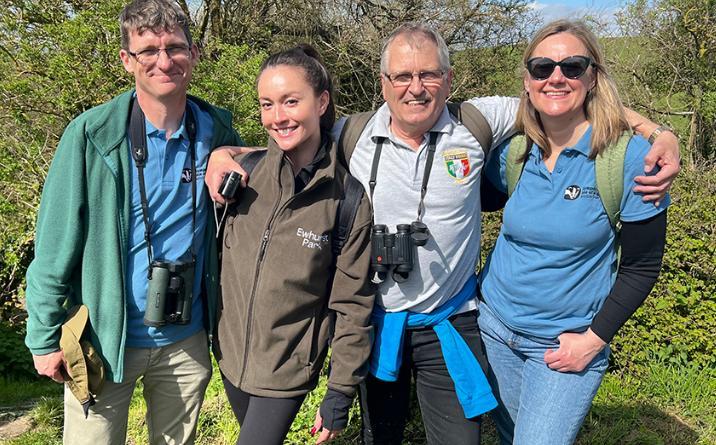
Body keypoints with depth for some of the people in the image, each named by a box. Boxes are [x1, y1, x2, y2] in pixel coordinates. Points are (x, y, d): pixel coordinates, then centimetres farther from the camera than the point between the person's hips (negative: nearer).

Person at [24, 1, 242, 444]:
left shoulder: (217, 131, -3)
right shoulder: (91, 135, -13)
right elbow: (56, 244, -9)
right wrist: (46, 338, -7)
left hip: (187, 340, 3)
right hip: (105, 339, -3)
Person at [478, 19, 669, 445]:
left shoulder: (629, 156, -16)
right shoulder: (513, 152, -5)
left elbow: (642, 265, -10)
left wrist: (594, 339, -13)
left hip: (567, 345, -4)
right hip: (494, 327, 4)